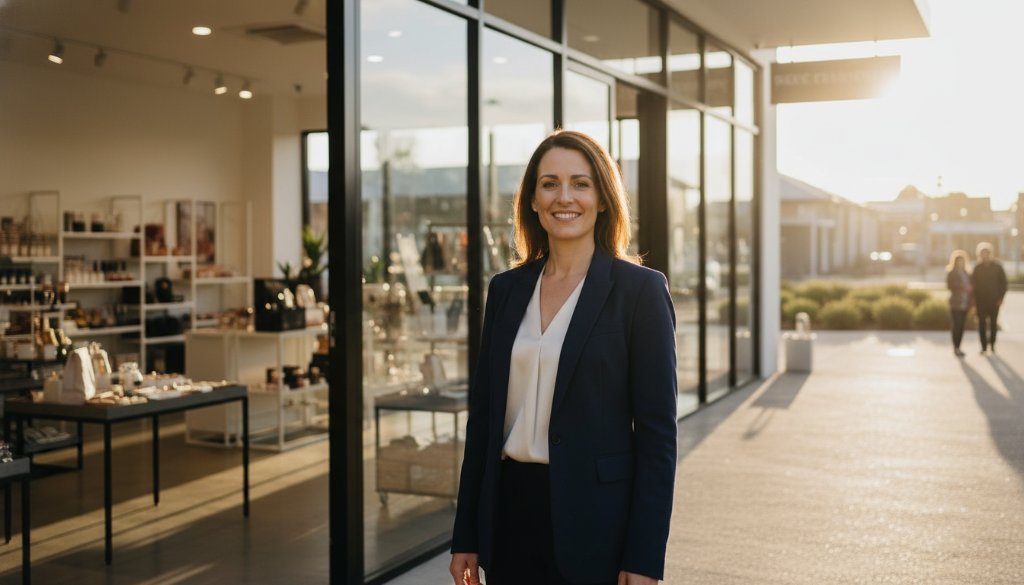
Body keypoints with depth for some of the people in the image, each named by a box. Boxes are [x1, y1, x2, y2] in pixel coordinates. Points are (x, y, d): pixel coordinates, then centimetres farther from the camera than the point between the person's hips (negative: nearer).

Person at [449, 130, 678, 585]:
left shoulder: (640, 289, -7)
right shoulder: (506, 289, 6)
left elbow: (657, 429, -9)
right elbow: (482, 413, 8)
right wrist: (466, 536, 7)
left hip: (594, 519, -4)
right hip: (510, 509, 4)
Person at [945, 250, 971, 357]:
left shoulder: (966, 274, 17)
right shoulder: (951, 274, 1)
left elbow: (970, 286, 16)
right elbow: (949, 286, -11)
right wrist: (963, 287, -18)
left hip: (965, 303, 5)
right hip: (955, 303, -5)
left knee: (961, 325, 3)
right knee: (956, 325, -9)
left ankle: (958, 347, 8)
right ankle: (956, 348, -6)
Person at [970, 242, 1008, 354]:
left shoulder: (997, 267, 1)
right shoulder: (977, 268, 4)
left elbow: (1003, 283, 1)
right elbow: (973, 284, 4)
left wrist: (1001, 297, -6)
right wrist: (974, 300, -3)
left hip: (994, 301, -1)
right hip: (981, 301, 1)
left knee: (993, 323, 3)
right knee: (982, 323, -2)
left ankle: (992, 345, 13)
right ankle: (984, 346, 2)